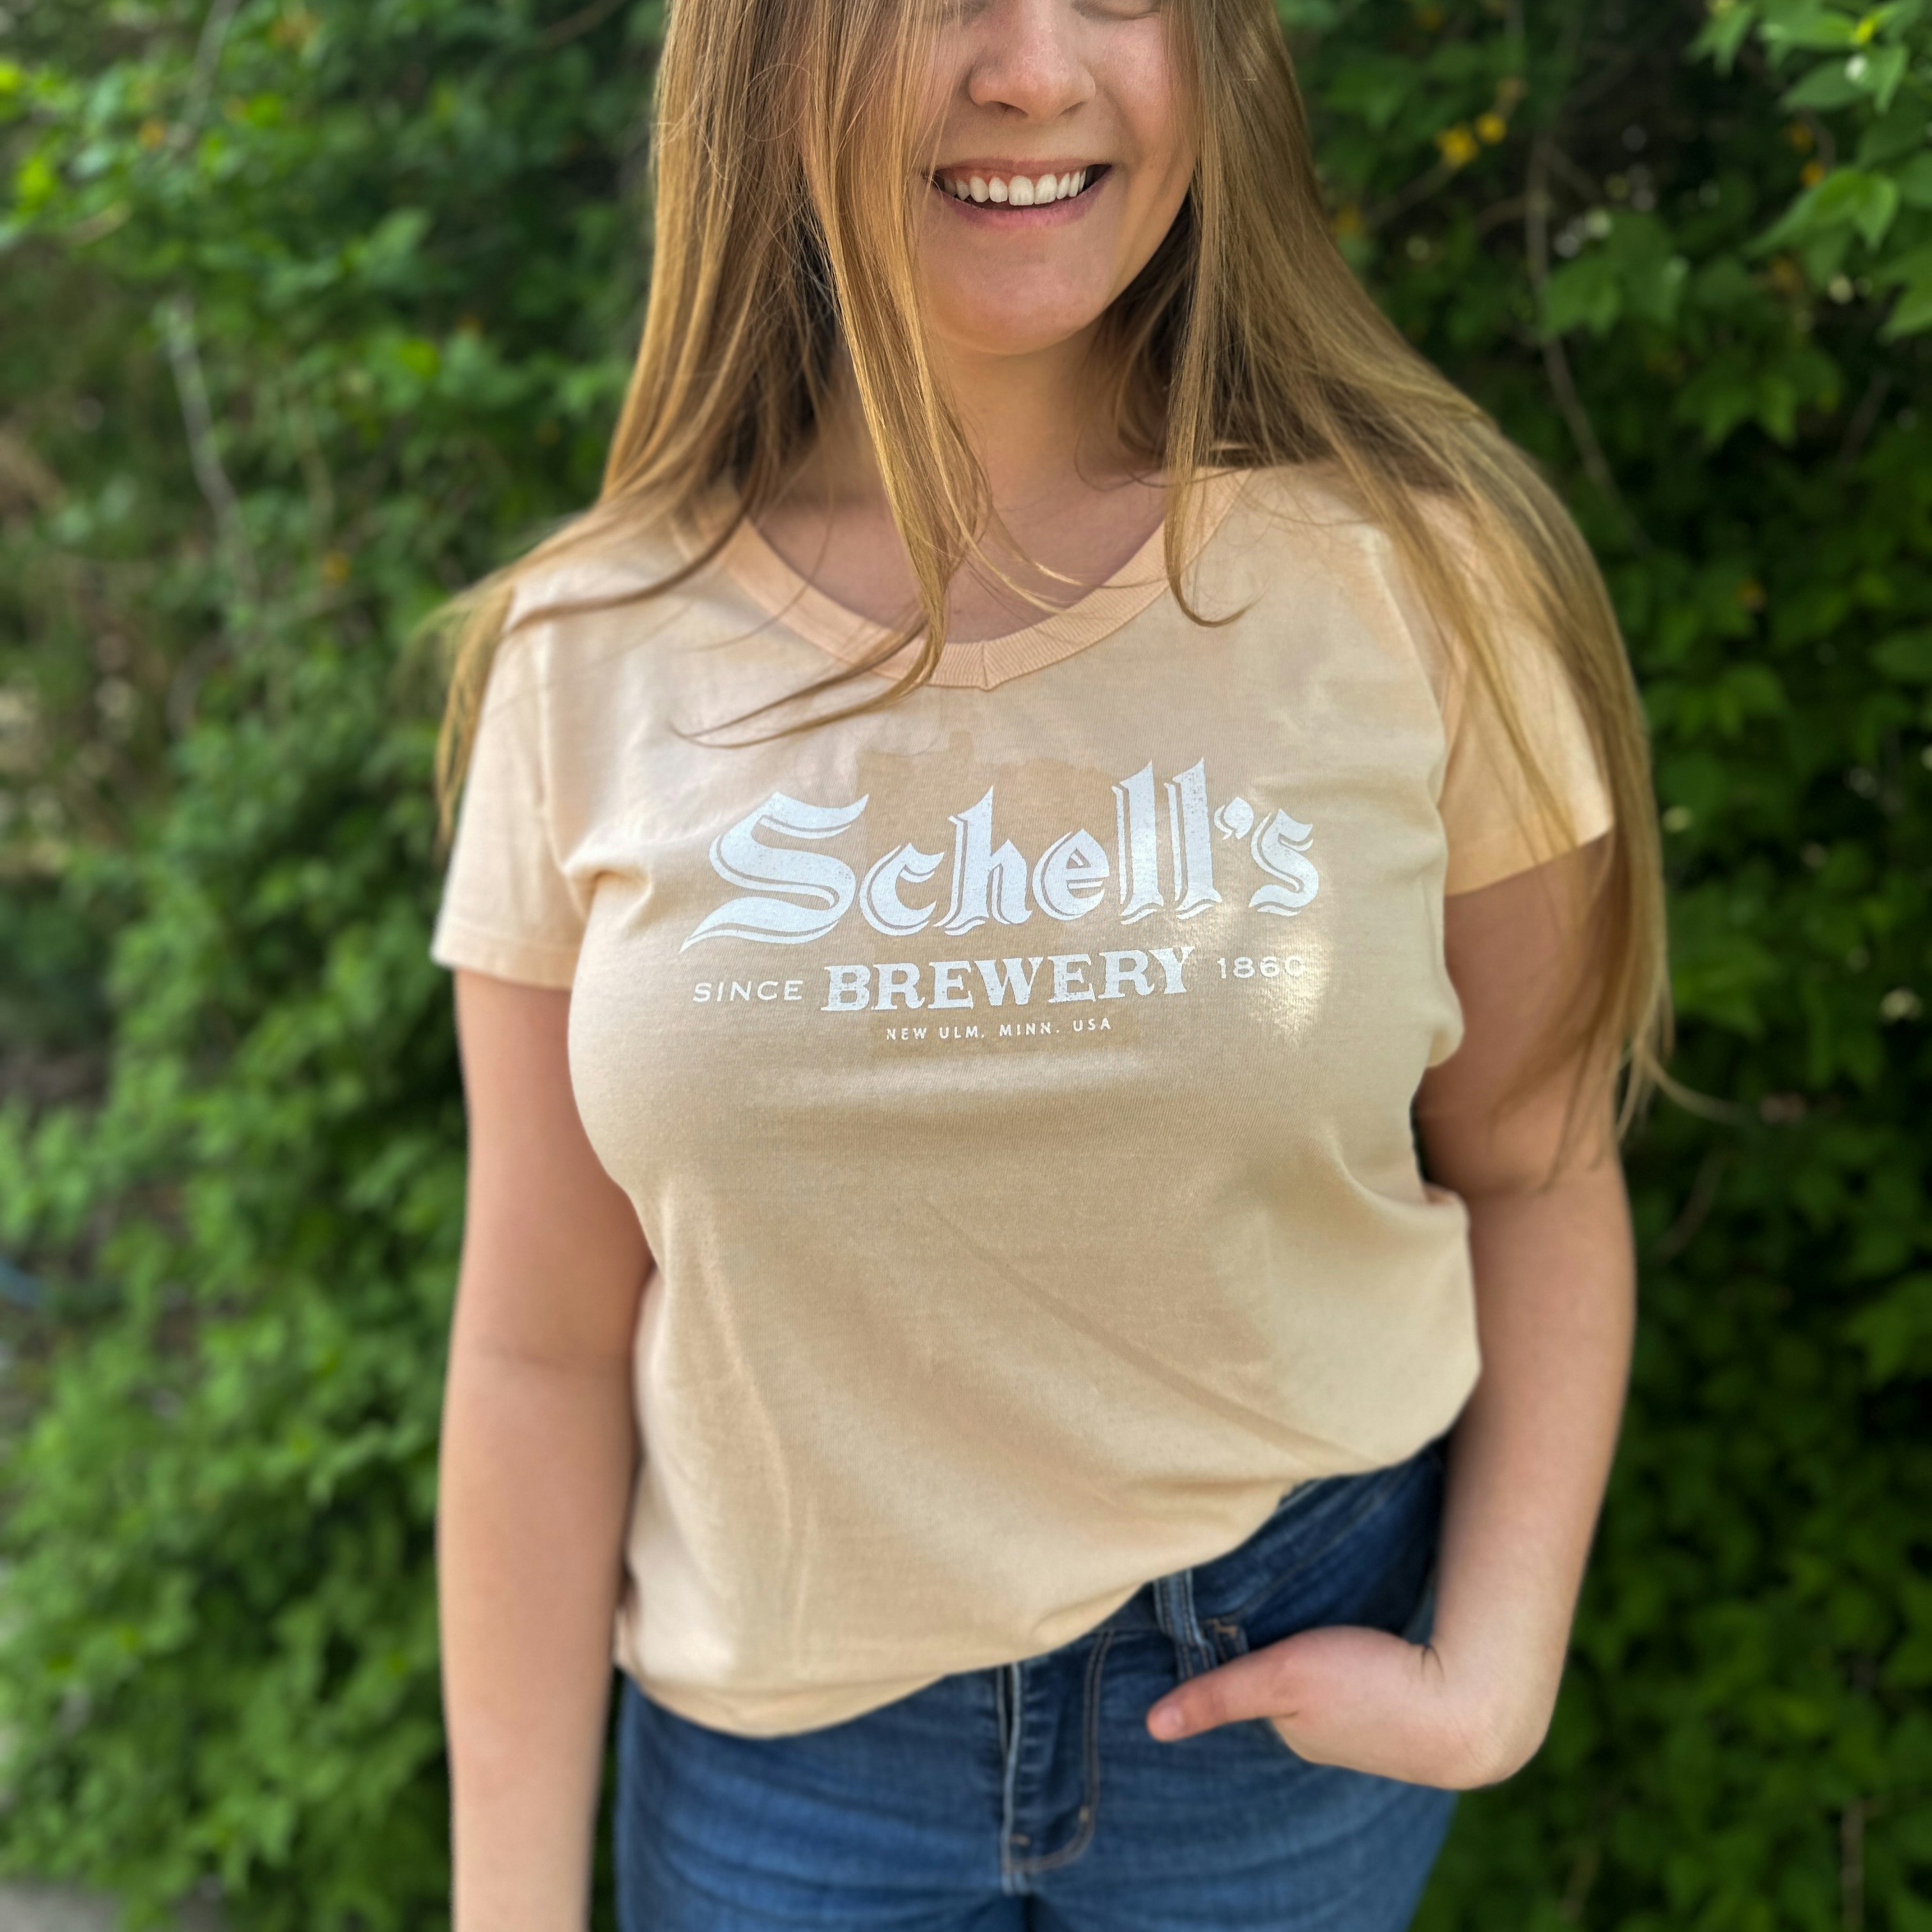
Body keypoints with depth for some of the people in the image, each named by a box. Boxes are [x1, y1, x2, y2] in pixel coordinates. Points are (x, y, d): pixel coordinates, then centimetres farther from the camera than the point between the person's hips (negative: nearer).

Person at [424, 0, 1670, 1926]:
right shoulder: (590, 661, -10)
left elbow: (1533, 1173, -2)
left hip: (1287, 1674, 1)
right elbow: (543, 1346, -6)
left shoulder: (1411, 582, -11)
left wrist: (1494, 1677, -11)